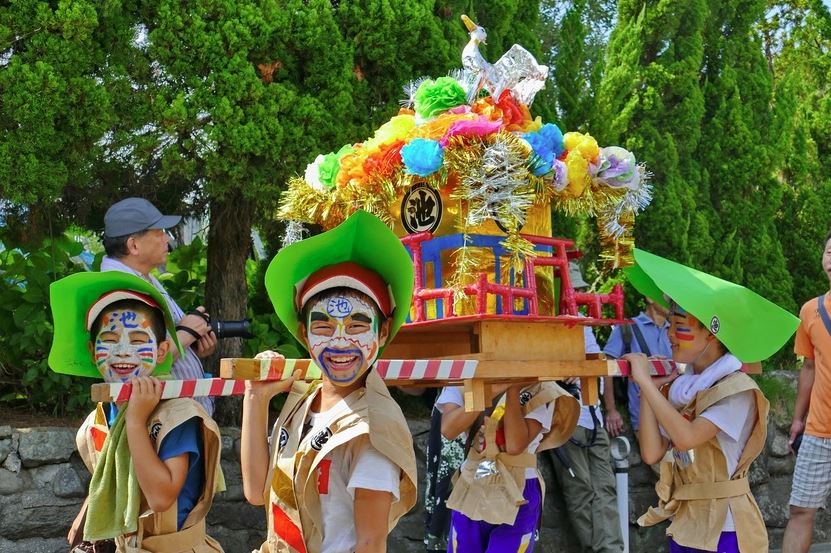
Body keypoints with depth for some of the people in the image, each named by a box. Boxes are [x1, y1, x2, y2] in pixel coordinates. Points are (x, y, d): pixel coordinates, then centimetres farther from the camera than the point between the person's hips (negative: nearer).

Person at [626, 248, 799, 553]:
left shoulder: (737, 390, -15)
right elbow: (652, 454, -4)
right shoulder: (678, 386, 2)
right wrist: (647, 389, -6)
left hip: (722, 527, -6)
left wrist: (646, 383, -21)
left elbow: (686, 438, -28)